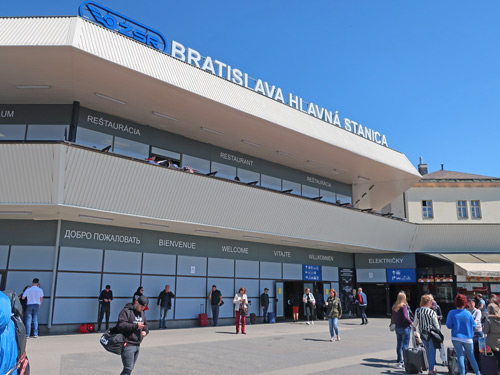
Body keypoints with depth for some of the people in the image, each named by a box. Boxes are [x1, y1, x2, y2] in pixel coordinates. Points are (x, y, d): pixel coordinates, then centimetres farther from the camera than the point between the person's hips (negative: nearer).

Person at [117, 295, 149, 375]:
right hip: (128, 345, -8)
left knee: (130, 368, 14)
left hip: (137, 345, 8)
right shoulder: (126, 311, -9)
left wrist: (145, 331, 6)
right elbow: (121, 325, -20)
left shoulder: (142, 313, 16)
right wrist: (136, 326, -23)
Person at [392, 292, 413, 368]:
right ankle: (405, 362, 2)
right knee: (405, 346, 0)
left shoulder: (394, 306, 6)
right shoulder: (403, 306, -15)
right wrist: (411, 323, -10)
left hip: (397, 327, 7)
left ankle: (400, 361, 19)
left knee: (399, 345, 13)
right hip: (405, 327, -7)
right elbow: (405, 317, -21)